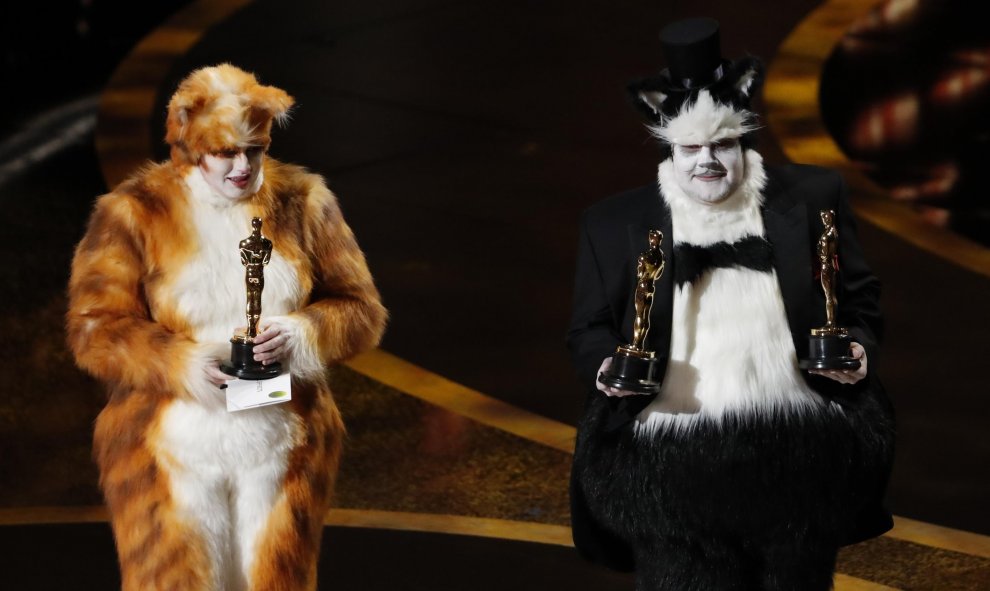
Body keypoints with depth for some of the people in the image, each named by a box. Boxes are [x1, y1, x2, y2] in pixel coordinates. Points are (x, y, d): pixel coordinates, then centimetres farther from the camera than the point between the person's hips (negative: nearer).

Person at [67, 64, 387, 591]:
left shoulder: (302, 205, 2)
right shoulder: (133, 216, -6)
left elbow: (361, 311, 4)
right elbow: (93, 330, -8)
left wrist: (301, 334, -17)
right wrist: (185, 364, -23)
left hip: (283, 448, 3)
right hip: (170, 453, -2)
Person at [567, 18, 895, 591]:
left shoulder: (810, 199, 6)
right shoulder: (615, 224, 6)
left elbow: (859, 300, 14)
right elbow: (590, 329, 12)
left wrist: (858, 350, -5)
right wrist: (607, 365, -8)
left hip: (798, 459, 1)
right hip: (672, 468, -1)